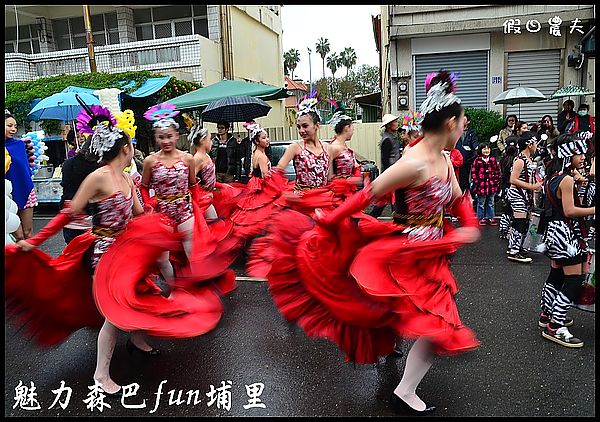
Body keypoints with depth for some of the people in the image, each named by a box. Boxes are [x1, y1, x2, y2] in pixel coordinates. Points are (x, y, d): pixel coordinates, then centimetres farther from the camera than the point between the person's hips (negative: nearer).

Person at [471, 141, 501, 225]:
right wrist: (476, 182, -9)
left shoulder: (493, 160, 3)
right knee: (481, 203, 8)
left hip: (491, 186, 3)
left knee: (490, 203, 14)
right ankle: (481, 218, 18)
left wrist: (496, 181, 2)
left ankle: (491, 217, 24)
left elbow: (497, 171, 8)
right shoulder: (477, 160, -6)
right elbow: (473, 172, -6)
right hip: (481, 186, -3)